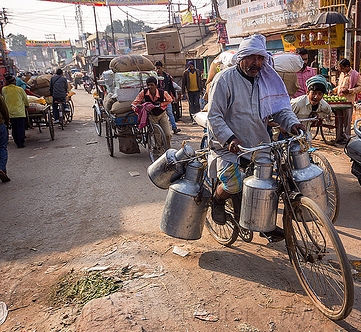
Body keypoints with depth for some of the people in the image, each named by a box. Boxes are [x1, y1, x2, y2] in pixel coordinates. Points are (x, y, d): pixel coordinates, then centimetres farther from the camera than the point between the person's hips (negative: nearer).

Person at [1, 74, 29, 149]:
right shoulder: (19, 89, -6)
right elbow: (26, 100, 6)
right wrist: (27, 105, 24)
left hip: (10, 112, 3)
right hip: (20, 112, -3)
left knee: (14, 128, 12)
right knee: (21, 128, 2)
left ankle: (17, 142, 18)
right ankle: (21, 143, 2)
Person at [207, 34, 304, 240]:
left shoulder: (267, 80, 7)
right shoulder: (225, 79, -10)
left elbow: (281, 107, 9)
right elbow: (214, 116, -13)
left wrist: (292, 123, -12)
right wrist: (229, 139, -27)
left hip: (258, 145, 6)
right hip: (229, 147, -6)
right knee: (234, 184, -24)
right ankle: (218, 200, 12)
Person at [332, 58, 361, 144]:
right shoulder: (342, 74, 16)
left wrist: (349, 91, -21)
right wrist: (334, 90, 13)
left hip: (348, 101, -7)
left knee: (347, 121, -1)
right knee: (338, 121, 8)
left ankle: (346, 139, 8)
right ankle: (339, 138, 16)